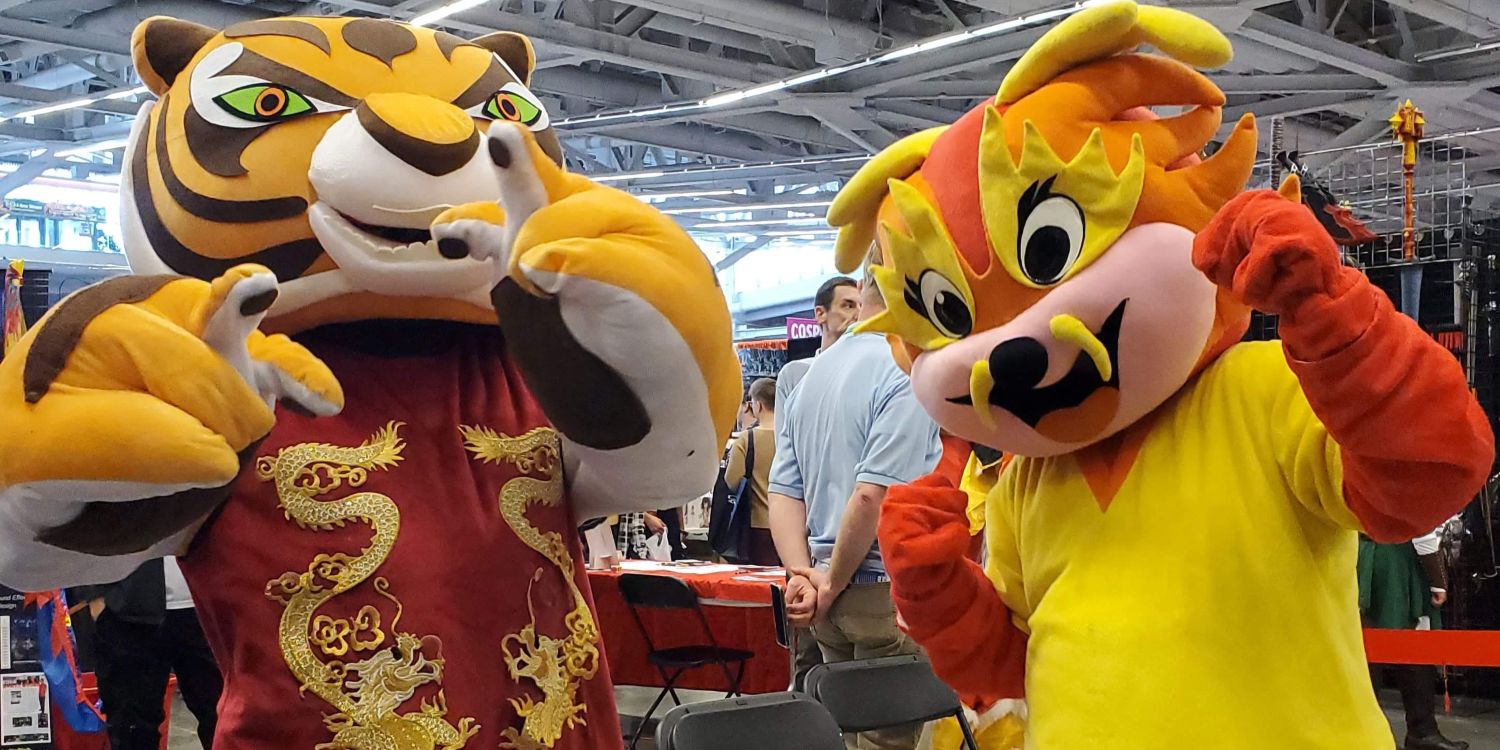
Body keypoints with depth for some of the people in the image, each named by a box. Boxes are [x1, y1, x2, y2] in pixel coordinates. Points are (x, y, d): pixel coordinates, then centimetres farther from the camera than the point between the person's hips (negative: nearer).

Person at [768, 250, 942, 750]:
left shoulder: (813, 374, 12)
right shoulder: (908, 373, -13)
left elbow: (783, 492, 6)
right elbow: (872, 495, -21)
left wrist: (803, 574, -1)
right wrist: (834, 584, -10)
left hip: (836, 602, 8)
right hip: (891, 590, -7)